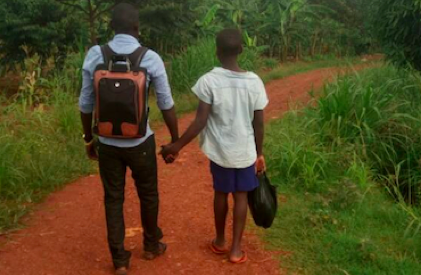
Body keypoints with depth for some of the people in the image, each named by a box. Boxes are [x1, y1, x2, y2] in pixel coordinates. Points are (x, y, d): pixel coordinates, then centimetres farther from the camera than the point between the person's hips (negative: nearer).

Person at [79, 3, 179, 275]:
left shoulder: (94, 55, -5)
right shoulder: (151, 58, -11)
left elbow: (86, 105, 0)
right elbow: (167, 105, -6)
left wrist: (89, 139, 13)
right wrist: (175, 140, 6)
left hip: (107, 143, 2)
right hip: (140, 143, -1)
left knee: (113, 200, 14)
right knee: (148, 195, 20)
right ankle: (152, 245, 38)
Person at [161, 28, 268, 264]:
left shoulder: (209, 81, -16)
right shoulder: (254, 82, -8)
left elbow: (200, 122, -17)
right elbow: (259, 124, -3)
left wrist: (177, 145, -6)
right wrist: (260, 154, 9)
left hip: (220, 151, -1)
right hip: (246, 151, 1)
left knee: (221, 194, 17)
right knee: (241, 195, 13)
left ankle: (220, 241, 34)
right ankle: (236, 248, 18)